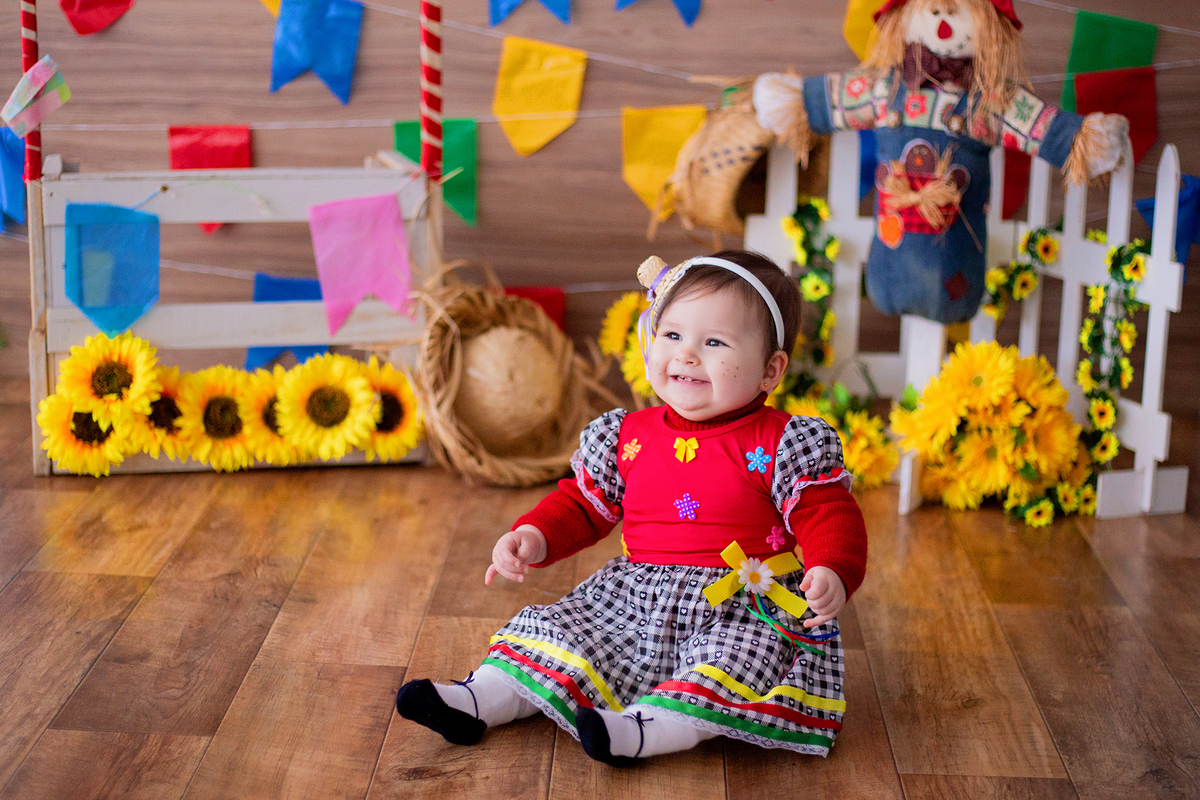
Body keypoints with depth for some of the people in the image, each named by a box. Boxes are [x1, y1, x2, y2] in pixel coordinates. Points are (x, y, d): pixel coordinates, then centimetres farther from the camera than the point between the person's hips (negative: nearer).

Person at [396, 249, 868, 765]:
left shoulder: (781, 446, -7)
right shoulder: (627, 438, 7)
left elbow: (829, 515, -11)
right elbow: (582, 504, 17)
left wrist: (832, 574, -31)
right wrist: (534, 538, 0)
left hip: (744, 606, -5)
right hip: (633, 598, 5)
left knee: (728, 663, -33)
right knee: (560, 626, -5)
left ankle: (640, 729, -46)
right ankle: (480, 699, -8)